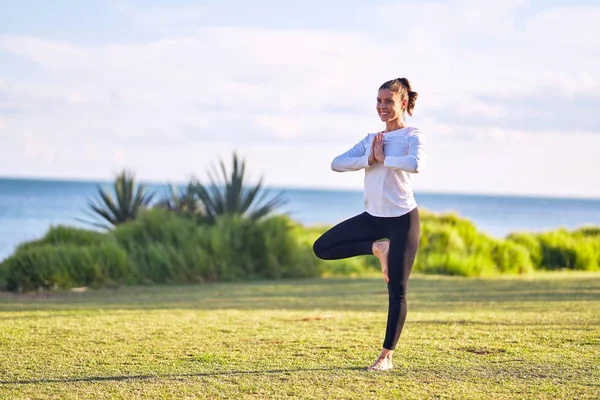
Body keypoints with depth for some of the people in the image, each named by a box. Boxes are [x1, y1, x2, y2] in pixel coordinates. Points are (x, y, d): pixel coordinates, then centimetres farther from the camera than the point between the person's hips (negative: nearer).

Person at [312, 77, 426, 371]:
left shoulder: (412, 136, -5)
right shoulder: (371, 139, 11)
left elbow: (415, 164, -29)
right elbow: (337, 164, -1)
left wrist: (383, 158, -16)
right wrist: (369, 159, -14)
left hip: (402, 219, -6)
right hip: (372, 217, 6)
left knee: (396, 291, -3)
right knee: (322, 248, -2)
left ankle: (386, 356, 5)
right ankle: (377, 248, 8)